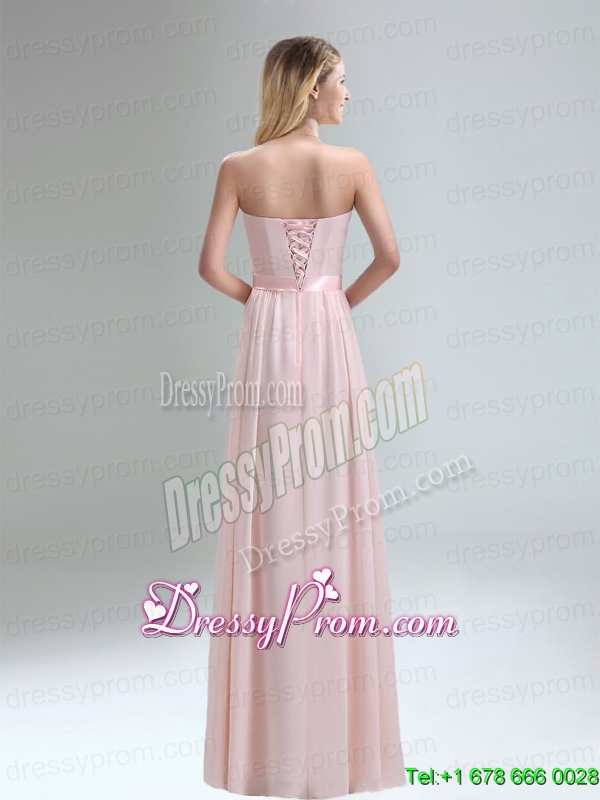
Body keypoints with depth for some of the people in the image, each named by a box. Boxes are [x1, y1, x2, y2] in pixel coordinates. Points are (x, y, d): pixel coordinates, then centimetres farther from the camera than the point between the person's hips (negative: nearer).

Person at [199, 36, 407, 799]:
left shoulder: (239, 167, -4)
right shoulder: (352, 164, -4)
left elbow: (211, 266, -7)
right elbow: (390, 257, -5)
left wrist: (257, 297, 11)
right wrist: (346, 297, 11)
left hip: (269, 336, 0)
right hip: (329, 335, 0)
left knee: (271, 504, 6)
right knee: (333, 498, 8)